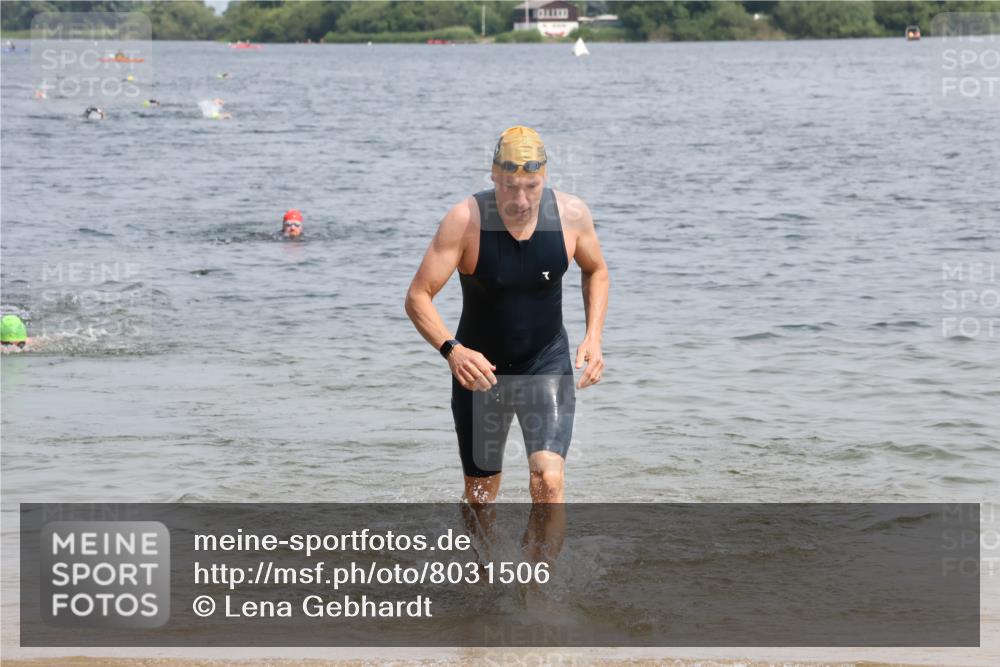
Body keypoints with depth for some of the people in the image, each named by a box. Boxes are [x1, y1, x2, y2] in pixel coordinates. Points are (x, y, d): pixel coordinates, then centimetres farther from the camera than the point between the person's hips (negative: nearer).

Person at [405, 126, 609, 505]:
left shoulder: (571, 214, -13)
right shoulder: (466, 220, -21)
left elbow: (595, 271, 8)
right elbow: (417, 297, -20)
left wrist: (593, 338, -6)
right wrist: (451, 349, -37)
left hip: (548, 363, 0)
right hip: (479, 367, 0)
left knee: (549, 481, -21)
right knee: (479, 496, 14)